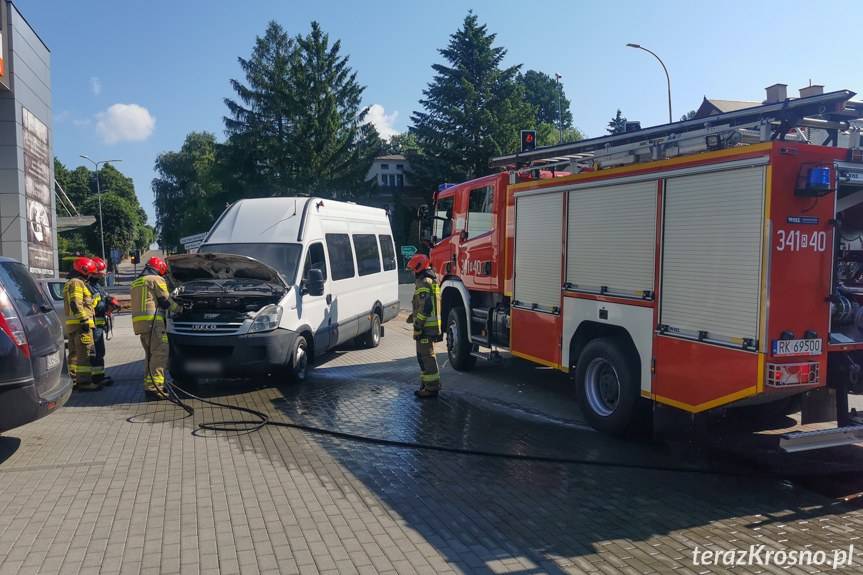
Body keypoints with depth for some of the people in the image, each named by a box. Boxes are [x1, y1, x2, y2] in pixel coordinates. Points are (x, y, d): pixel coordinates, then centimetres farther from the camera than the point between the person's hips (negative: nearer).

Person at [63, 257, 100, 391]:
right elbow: (76, 304, -21)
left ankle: (74, 380, 21)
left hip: (71, 324, 11)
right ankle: (84, 382, -12)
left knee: (75, 353, 15)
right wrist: (84, 320, -23)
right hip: (81, 324, -11)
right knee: (85, 353, -11)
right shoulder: (77, 283, -10)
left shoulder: (69, 284, 24)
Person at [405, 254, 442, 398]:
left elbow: (425, 306, -23)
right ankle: (426, 385, 24)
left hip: (426, 326, -10)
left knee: (426, 356, -6)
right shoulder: (432, 281, 18)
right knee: (423, 356, 17)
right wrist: (414, 315, 22)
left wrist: (418, 325, -18)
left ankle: (432, 388, -2)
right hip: (432, 325, 11)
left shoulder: (424, 283, -15)